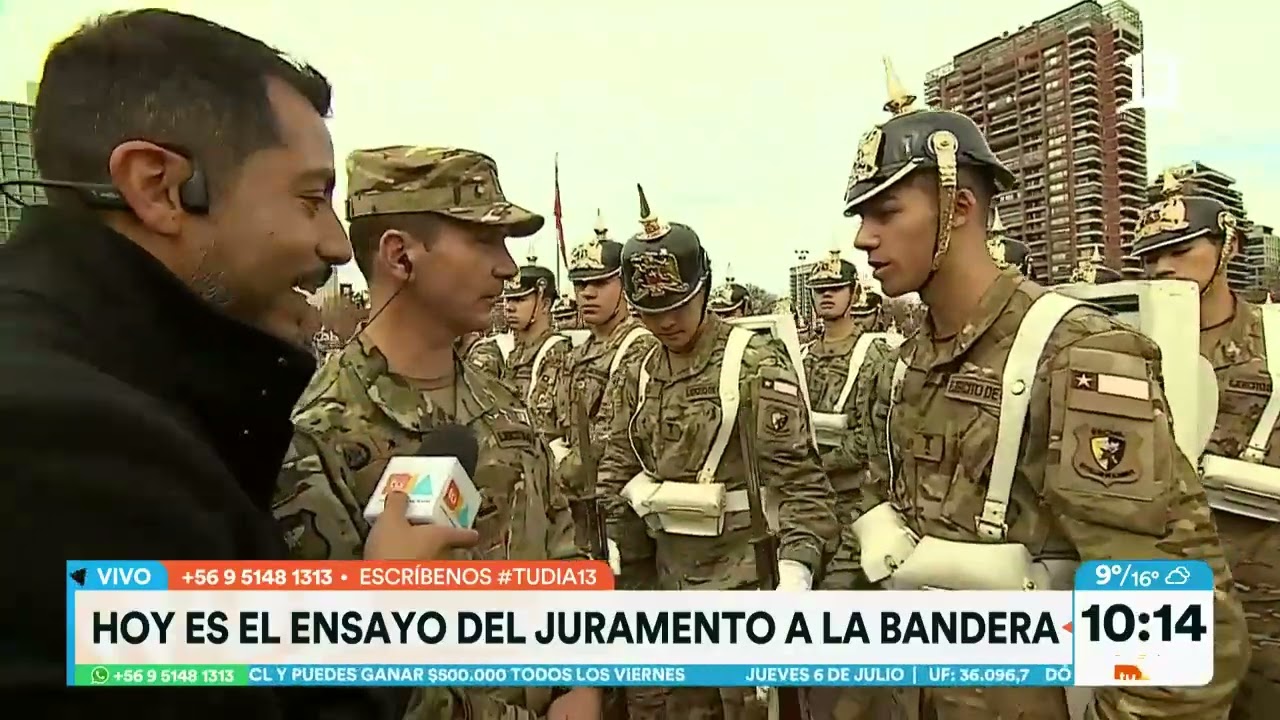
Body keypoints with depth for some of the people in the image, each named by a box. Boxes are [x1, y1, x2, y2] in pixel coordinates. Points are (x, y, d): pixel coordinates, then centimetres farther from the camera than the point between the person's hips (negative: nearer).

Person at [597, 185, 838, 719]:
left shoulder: (756, 362, -11)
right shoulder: (637, 378, 6)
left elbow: (796, 475, -16)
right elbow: (617, 479, 7)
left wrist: (795, 567, -27)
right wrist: (617, 568, 2)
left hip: (746, 572, -5)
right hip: (670, 575, 6)